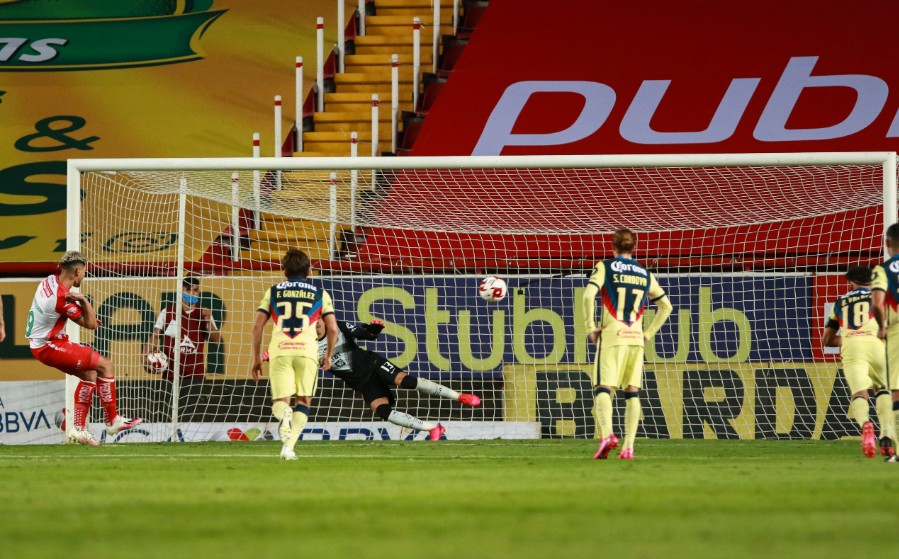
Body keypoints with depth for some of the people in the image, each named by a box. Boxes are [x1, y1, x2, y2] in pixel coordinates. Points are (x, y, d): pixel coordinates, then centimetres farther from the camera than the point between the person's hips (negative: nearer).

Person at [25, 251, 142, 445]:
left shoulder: (49, 281, 1)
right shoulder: (63, 298, -26)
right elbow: (91, 324, -16)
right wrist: (84, 300, -24)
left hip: (38, 344, 10)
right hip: (49, 348, -10)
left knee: (89, 375, 15)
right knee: (106, 366, -6)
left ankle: (78, 428, 12)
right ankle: (113, 421, 3)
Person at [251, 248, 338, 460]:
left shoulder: (273, 291, 18)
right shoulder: (319, 292, 17)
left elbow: (257, 325, 9)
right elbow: (332, 328, 9)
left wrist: (256, 357, 16)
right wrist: (328, 356, 24)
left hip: (279, 351, 0)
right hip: (307, 350, 0)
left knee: (280, 401, 5)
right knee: (303, 401, 12)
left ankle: (284, 416, -33)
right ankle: (289, 446, -6)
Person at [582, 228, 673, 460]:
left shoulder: (605, 267, 3)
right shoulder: (645, 274, 15)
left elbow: (589, 295, -13)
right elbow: (666, 306, 18)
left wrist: (590, 327, -5)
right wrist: (648, 333, 18)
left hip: (611, 336, -3)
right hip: (635, 337, 3)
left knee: (603, 389, -8)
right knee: (632, 392, 8)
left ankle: (607, 435, -32)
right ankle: (628, 447, 1)